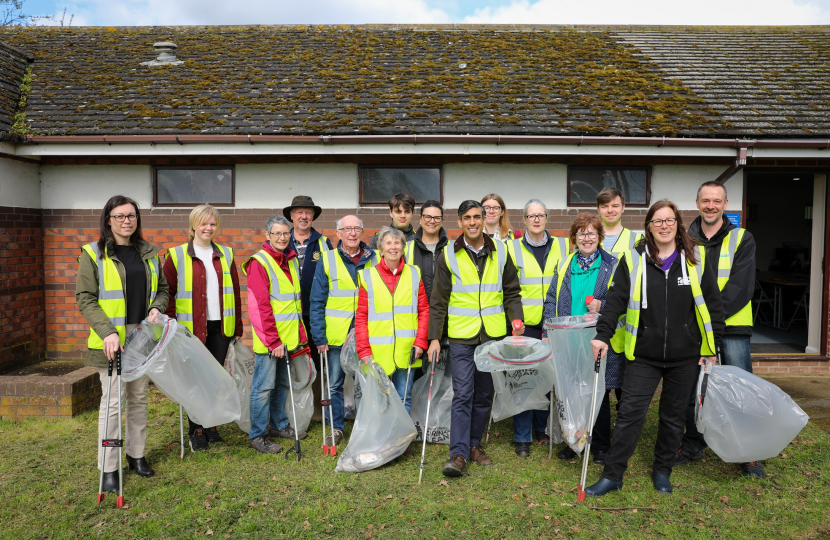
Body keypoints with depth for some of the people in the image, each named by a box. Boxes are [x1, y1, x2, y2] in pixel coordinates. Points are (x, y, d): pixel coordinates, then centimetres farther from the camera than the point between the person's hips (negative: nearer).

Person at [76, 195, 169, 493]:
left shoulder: (148, 253, 10)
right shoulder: (93, 254, -4)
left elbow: (162, 288, 16)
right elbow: (85, 299, -8)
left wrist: (157, 307, -6)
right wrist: (108, 331, -19)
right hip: (111, 339, -4)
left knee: (139, 398, 13)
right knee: (113, 402, -2)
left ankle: (136, 455, 27)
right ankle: (108, 468, 10)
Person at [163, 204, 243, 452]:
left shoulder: (226, 255, 10)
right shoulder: (177, 255, 0)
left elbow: (234, 292, 12)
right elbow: (167, 293, -1)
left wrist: (237, 327, 9)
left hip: (220, 327, 3)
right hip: (191, 327, -3)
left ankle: (211, 425, 24)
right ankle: (196, 430, 17)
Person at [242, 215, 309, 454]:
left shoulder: (292, 260, 12)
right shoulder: (259, 263, -12)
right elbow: (259, 307, -17)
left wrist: (300, 333, 13)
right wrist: (273, 341, -19)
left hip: (288, 338, 8)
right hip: (268, 339, -7)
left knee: (283, 383, 18)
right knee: (264, 386, 0)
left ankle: (281, 425, 33)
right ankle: (257, 435, 12)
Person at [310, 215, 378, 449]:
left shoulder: (374, 260, 4)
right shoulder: (327, 260, 0)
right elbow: (317, 302, -1)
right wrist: (319, 336, -7)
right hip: (336, 334, -1)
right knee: (334, 383, 8)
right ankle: (336, 428, 24)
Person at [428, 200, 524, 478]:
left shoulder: (500, 252, 6)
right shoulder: (449, 255, 0)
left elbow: (512, 292, 12)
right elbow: (438, 301, 1)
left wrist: (517, 319, -5)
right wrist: (434, 337, -4)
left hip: (493, 335, 3)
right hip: (461, 335, -3)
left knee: (484, 394, 11)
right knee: (463, 394, -6)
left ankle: (474, 444, 26)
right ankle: (459, 454, -2)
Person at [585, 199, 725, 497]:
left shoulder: (697, 258, 2)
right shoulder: (633, 259, 0)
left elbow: (713, 304, 5)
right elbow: (616, 300, -2)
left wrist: (711, 347, 3)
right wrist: (603, 335, -11)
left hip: (685, 356, 1)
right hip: (644, 354, -1)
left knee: (673, 416, 13)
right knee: (630, 413, -2)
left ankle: (662, 472, 31)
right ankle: (612, 475, 9)